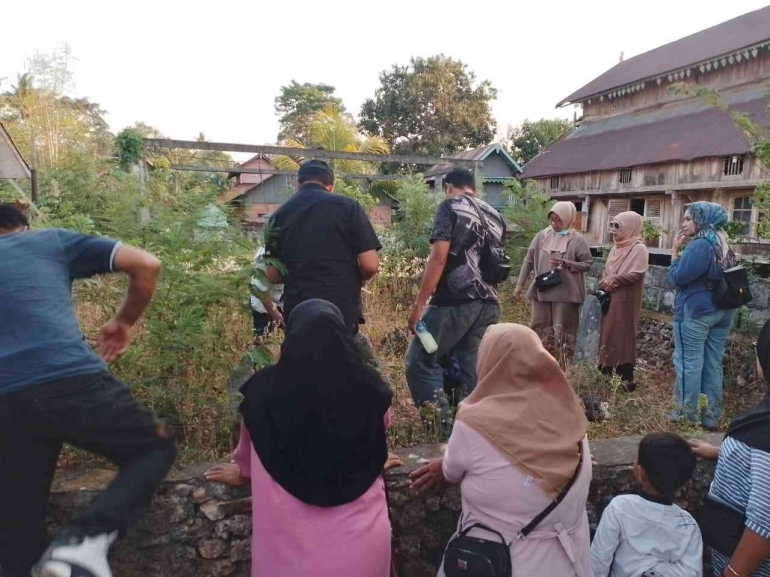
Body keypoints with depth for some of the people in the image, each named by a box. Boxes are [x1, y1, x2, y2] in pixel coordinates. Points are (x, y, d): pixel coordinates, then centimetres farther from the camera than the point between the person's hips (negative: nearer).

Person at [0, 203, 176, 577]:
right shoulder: (52, 240, 16)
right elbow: (146, 265, 8)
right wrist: (124, 322, 22)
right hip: (73, 382, -4)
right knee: (156, 448, 15)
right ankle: (84, 539, -7)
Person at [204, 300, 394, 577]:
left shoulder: (263, 390, -13)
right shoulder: (370, 387, -13)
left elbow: (248, 450, 9)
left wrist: (242, 471, 31)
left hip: (289, 545, 0)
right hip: (361, 540, 1)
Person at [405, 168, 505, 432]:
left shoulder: (450, 207, 0)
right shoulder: (495, 216, 19)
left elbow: (439, 257, -11)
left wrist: (419, 304, -11)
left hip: (455, 301, -7)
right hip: (490, 304, 7)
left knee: (419, 363, 0)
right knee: (473, 370, 11)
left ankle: (444, 427, -6)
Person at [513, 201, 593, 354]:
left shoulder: (577, 240, -4)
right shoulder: (542, 236, 3)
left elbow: (588, 264, -1)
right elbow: (528, 261, 6)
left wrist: (567, 264, -16)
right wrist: (520, 284, 3)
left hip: (565, 293, -3)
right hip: (541, 290, 3)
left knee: (562, 331, 1)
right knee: (539, 328, 9)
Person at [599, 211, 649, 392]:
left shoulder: (639, 248, -9)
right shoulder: (617, 248, 16)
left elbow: (637, 274, -20)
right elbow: (606, 270, 14)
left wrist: (614, 280, -17)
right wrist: (605, 282, -5)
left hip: (625, 301, -8)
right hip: (609, 299, 8)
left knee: (623, 336, -5)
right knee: (607, 335, 10)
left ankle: (626, 379, 1)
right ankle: (606, 373, 19)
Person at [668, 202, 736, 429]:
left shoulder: (699, 246, -15)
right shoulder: (723, 245, 13)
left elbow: (677, 278, -14)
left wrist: (675, 250, -7)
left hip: (695, 312, -9)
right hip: (722, 311, 9)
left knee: (689, 364, 0)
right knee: (713, 364, 11)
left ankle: (688, 415, 6)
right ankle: (711, 416, 17)